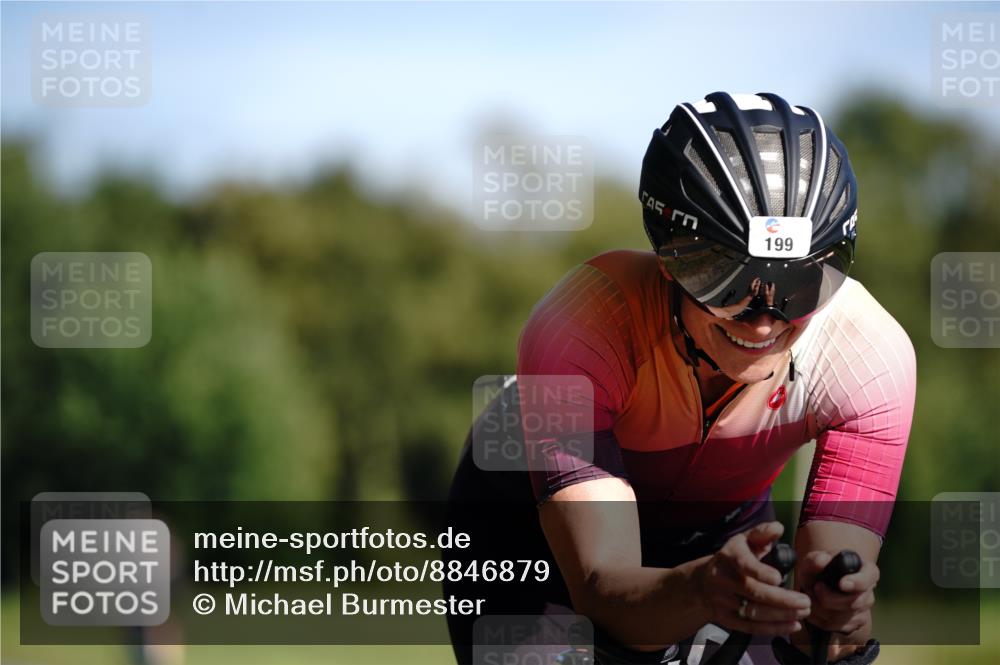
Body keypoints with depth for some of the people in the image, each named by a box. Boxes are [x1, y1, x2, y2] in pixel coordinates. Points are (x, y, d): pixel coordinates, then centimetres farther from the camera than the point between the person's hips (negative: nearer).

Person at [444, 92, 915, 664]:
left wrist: (838, 613, -59)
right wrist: (704, 590, -66)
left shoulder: (873, 355, -32)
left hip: (719, 533, 3)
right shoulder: (581, 331, -39)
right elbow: (601, 590, -43)